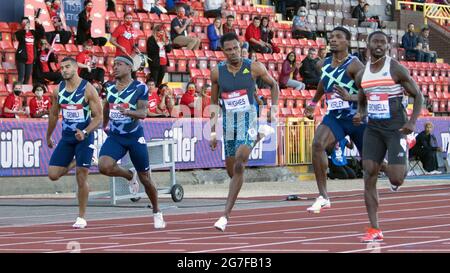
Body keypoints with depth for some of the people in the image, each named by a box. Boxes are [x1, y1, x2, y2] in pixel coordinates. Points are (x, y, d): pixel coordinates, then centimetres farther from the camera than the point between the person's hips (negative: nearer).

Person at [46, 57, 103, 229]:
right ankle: (72, 164, 29)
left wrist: (85, 132, -25)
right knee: (53, 175, -3)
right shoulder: (58, 90, 3)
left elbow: (98, 117, -11)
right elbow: (54, 114, 17)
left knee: (81, 178, -4)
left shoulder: (88, 89, -12)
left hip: (84, 137, -5)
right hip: (66, 137, 5)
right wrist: (48, 136, 22)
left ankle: (81, 217, 8)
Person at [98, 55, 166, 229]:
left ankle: (157, 212, 26)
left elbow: (143, 113, -16)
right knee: (104, 166, -24)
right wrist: (105, 124, 32)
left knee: (145, 178, 4)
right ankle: (129, 175, 9)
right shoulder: (109, 87, 5)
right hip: (115, 136, 3)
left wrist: (128, 112, -35)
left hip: (135, 136, -3)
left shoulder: (140, 88, -9)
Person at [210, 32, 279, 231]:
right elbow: (214, 102, 11)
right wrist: (213, 131, 8)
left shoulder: (254, 68, -5)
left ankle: (226, 215, -22)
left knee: (238, 166, -19)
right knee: (231, 170, 10)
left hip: (248, 120, -4)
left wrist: (273, 109, 0)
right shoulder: (217, 72, 1)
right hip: (228, 123, 4)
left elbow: (273, 85, 12)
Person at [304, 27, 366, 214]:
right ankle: (323, 197, -25)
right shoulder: (323, 65, 5)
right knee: (318, 143, -26)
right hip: (334, 116, 4)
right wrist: (313, 103, 30)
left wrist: (350, 97, -36)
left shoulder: (354, 65, -15)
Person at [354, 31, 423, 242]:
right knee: (369, 175, -7)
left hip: (396, 128, -5)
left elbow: (418, 96, -3)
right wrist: (360, 114, 1)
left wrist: (412, 121, -16)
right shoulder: (362, 74, 8)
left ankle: (402, 168, 26)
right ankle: (374, 230, -4)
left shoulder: (397, 70, -7)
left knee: (395, 178, -15)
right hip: (373, 128, 5)